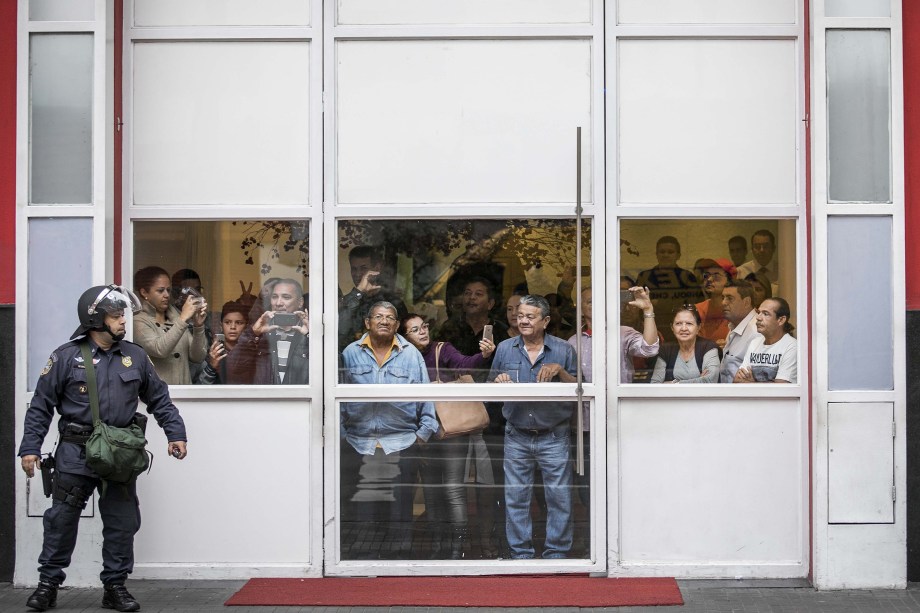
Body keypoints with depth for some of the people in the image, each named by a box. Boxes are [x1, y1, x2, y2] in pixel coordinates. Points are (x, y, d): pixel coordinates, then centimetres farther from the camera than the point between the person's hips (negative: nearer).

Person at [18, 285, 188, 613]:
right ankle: (48, 583, 18)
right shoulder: (66, 356, -3)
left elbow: (159, 398, 13)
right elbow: (41, 405, 0)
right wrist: (30, 448, -6)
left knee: (122, 522, 7)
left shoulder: (135, 356, 6)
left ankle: (115, 586, 19)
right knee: (62, 520, 4)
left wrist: (176, 433, 3)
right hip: (76, 453, -3)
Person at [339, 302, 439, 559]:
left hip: (401, 446, 0)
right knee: (357, 510, 4)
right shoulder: (351, 353, 6)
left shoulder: (411, 354, 6)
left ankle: (398, 557, 14)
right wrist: (340, 432, 1)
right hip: (357, 447, 1)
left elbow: (425, 396, 7)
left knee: (399, 510, 4)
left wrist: (424, 432, 1)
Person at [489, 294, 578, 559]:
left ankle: (556, 553, 12)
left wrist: (560, 370, -15)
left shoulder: (563, 350, 3)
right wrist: (499, 381, -9)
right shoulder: (505, 349, 8)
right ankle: (520, 554, 15)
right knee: (516, 498, 4)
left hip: (553, 436, -1)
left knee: (559, 498, 0)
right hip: (517, 436, 2)